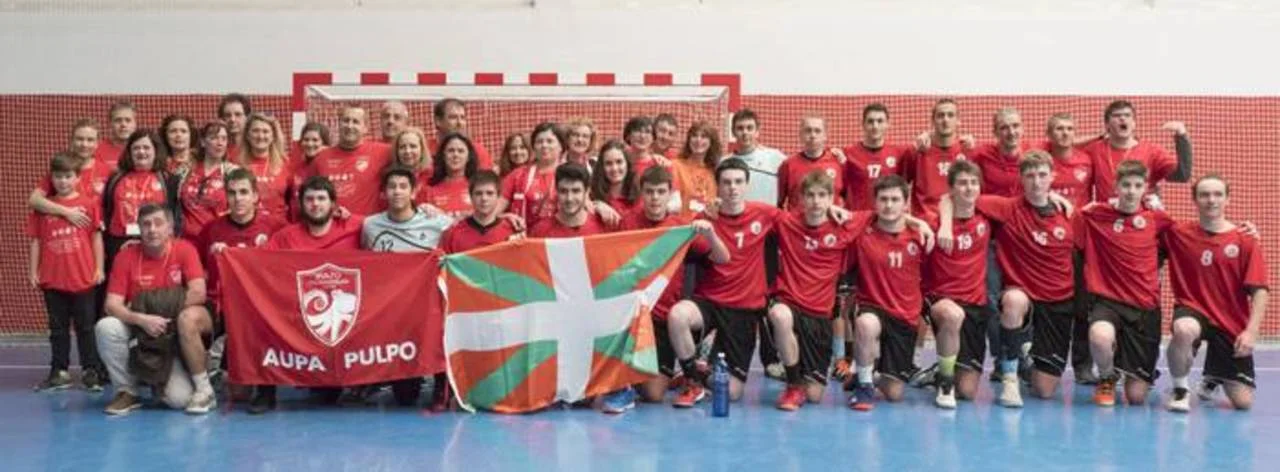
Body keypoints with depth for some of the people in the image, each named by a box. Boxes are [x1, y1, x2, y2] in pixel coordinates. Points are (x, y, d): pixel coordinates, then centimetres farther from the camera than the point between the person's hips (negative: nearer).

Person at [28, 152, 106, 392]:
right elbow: (36, 241, 8)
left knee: (86, 327, 6)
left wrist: (99, 268, -3)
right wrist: (34, 271, 5)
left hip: (83, 278, -3)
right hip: (52, 279, 3)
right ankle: (59, 372, 19)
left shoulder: (89, 204, -2)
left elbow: (96, 237, 0)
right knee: (58, 328, 12)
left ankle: (91, 371, 13)